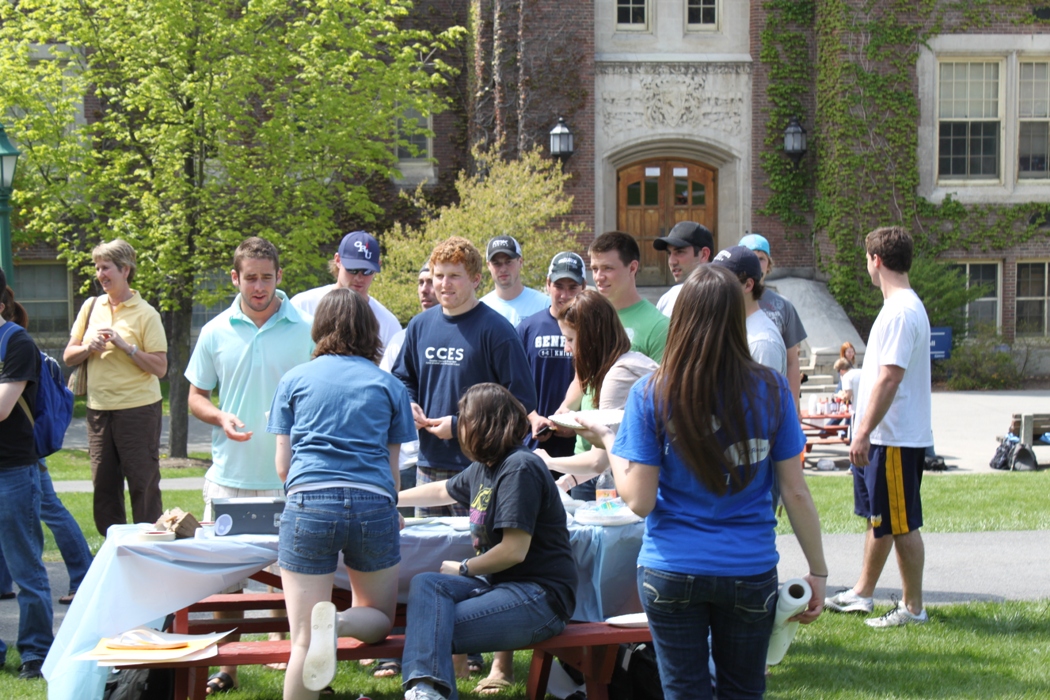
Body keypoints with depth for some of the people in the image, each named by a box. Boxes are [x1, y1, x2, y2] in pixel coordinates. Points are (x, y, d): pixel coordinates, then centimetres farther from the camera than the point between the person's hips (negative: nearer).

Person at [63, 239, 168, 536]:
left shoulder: (145, 314, -5)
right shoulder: (91, 307, 10)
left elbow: (160, 367, -10)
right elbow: (68, 356, 13)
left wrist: (125, 345, -18)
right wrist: (89, 347, -7)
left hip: (138, 408, -5)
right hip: (99, 409, 5)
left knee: (144, 486, -3)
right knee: (104, 486, 8)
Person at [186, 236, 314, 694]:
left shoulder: (305, 329, 0)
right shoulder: (216, 332, 6)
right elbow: (196, 396, 13)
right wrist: (221, 418, -7)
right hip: (230, 475, 2)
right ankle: (226, 667, 16)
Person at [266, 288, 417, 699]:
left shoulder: (295, 380, 16)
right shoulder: (389, 386, 16)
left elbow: (282, 464, 16)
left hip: (308, 503, 0)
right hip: (374, 504, 0)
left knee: (303, 642, 2)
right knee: (378, 619, 18)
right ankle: (339, 623, -15)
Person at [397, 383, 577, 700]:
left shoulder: (519, 469, -15)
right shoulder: (483, 468, 16)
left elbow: (514, 551, -19)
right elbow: (443, 490, 38)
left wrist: (463, 569, -4)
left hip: (540, 597, -9)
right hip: (498, 582, 9)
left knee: (431, 627, -24)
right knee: (426, 585, -18)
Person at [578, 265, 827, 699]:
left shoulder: (651, 395, -8)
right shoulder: (770, 390, -5)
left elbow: (639, 501, -8)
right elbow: (795, 492, -2)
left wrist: (609, 443, 7)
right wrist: (817, 571, 7)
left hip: (671, 572, -1)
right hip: (750, 572, 1)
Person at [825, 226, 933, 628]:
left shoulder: (901, 312, -20)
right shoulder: (901, 306, 13)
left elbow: (889, 379, -25)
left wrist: (864, 433, -24)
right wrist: (864, 432, 23)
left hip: (895, 439, -11)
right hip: (883, 437, 11)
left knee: (902, 524, -3)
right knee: (878, 518, 19)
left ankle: (913, 608, 4)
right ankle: (862, 593, 30)